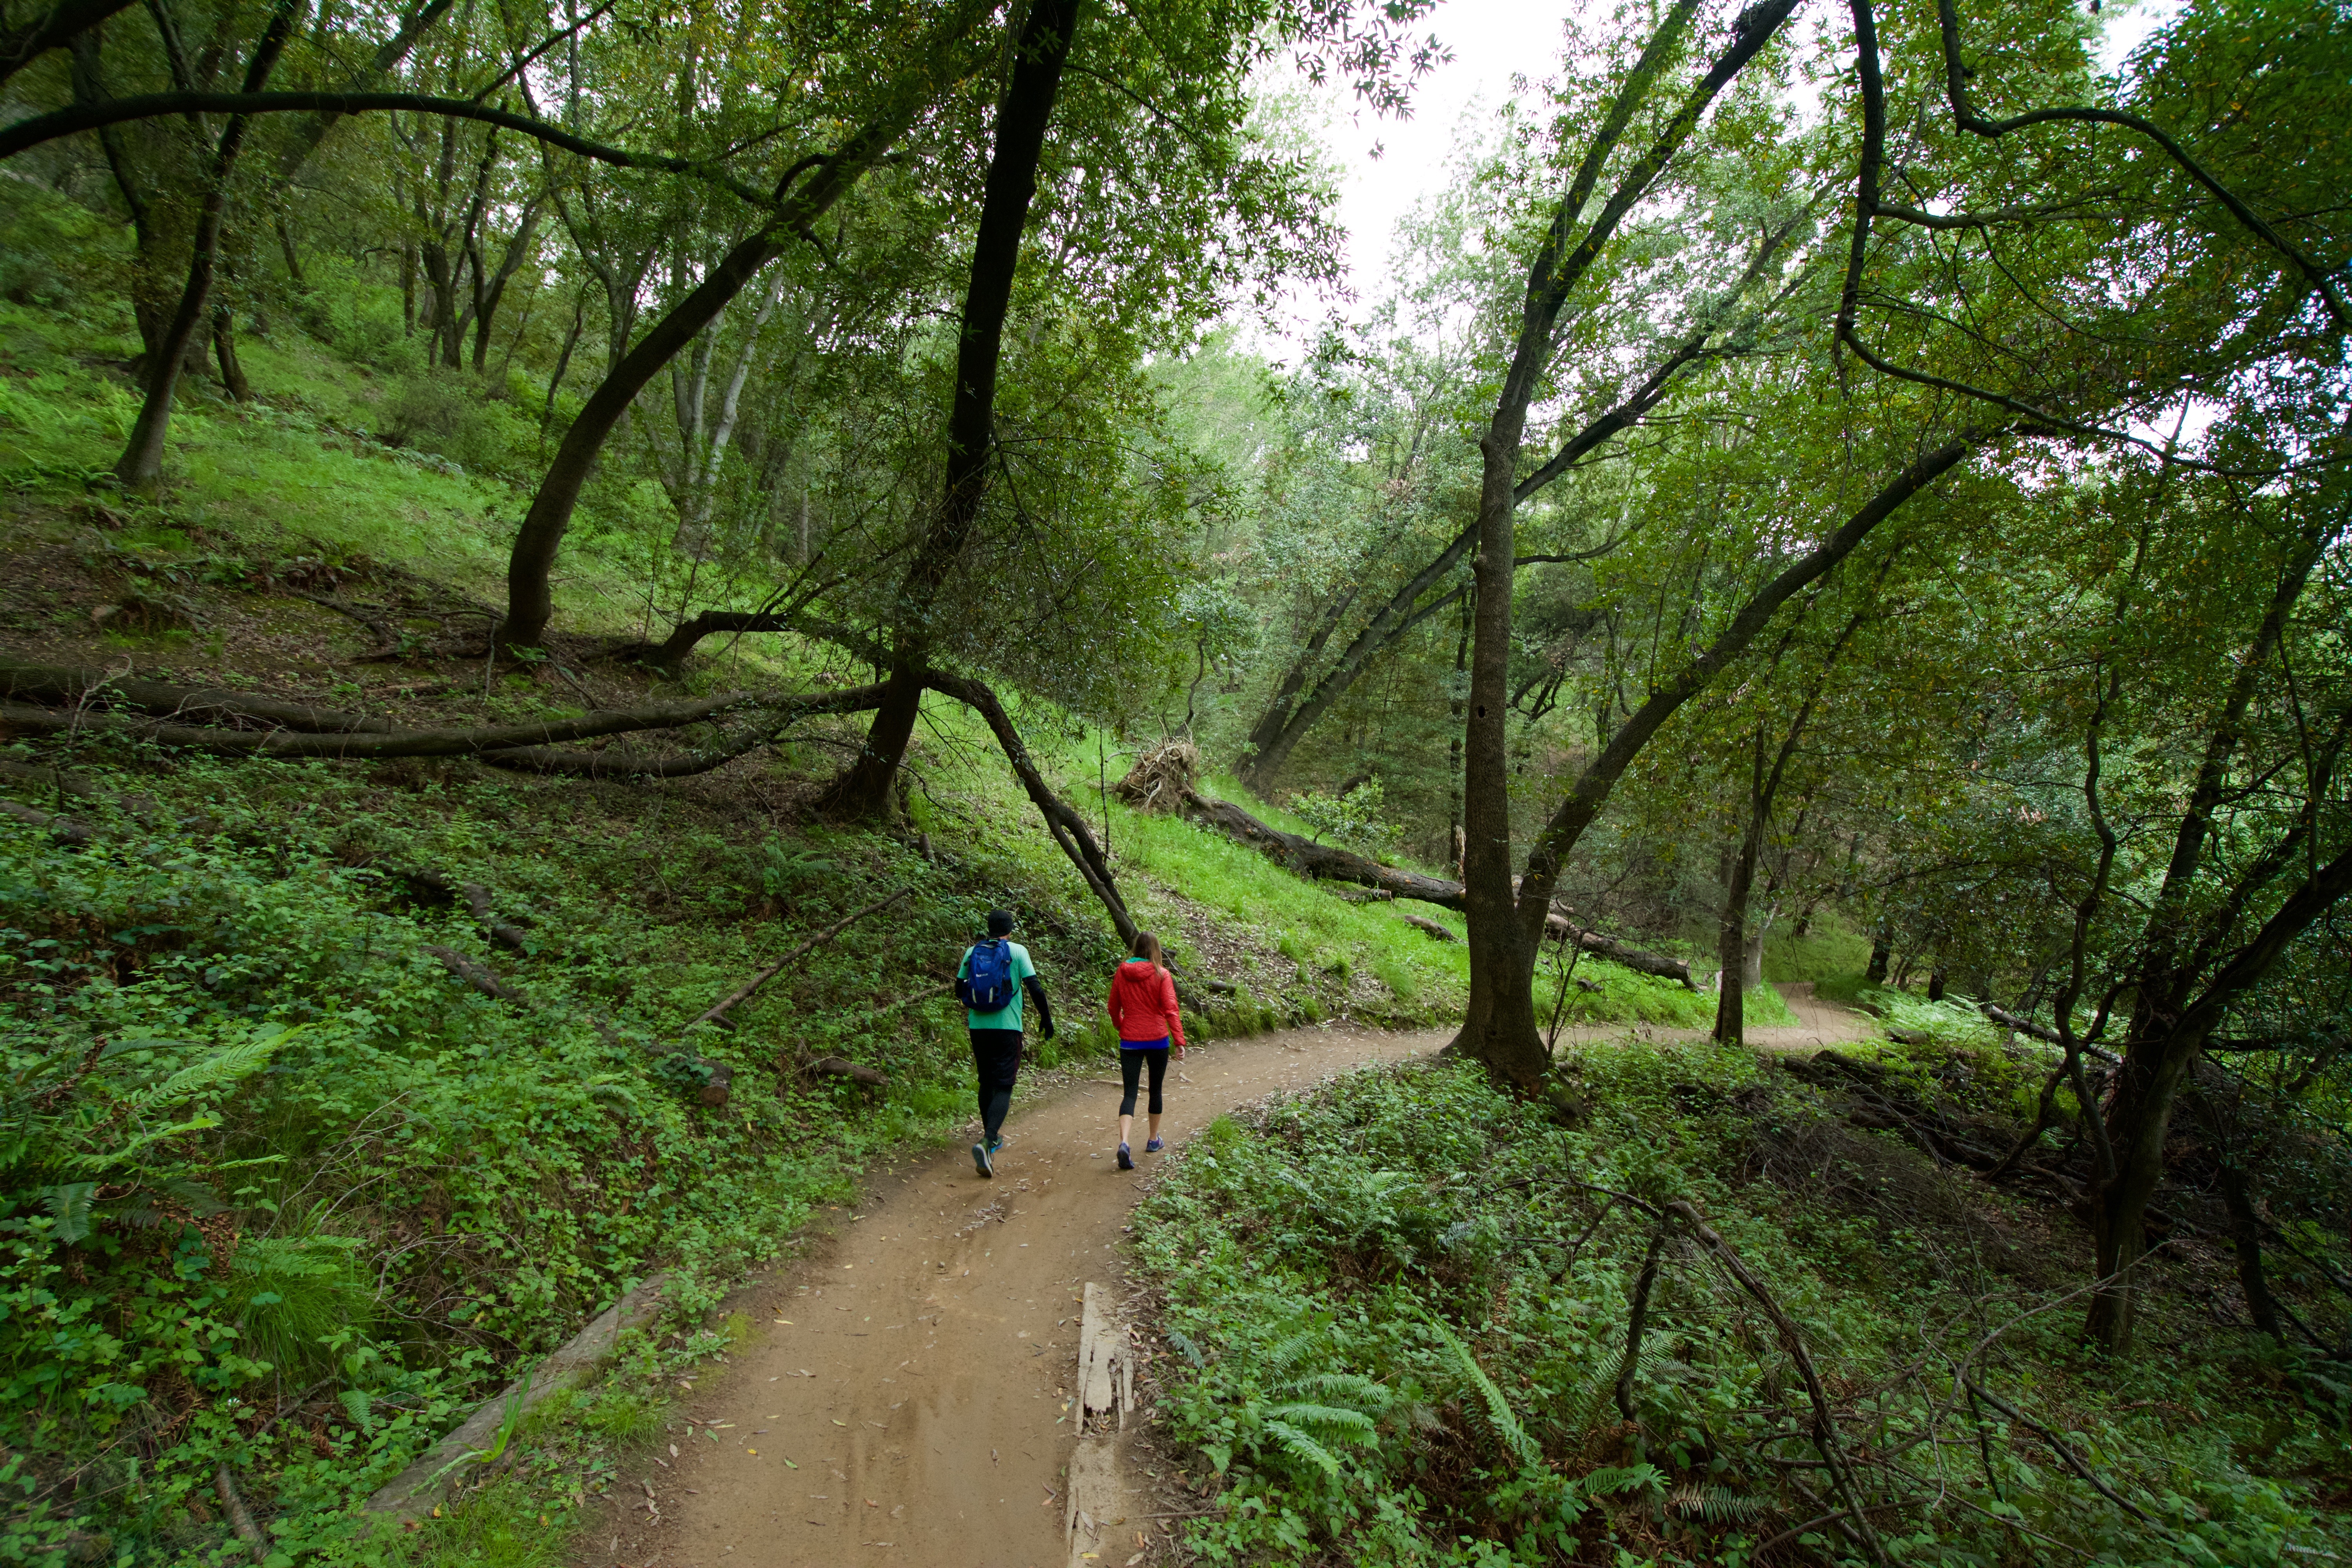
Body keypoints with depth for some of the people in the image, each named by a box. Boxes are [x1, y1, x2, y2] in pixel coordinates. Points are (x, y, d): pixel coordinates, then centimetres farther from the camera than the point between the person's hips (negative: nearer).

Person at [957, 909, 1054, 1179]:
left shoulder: (972, 952, 5)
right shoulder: (1017, 951, -5)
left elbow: (959, 988, 11)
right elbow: (1035, 987, -9)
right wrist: (1046, 1018, 2)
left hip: (978, 1027, 4)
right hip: (1007, 1028, -4)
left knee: (986, 1082, 19)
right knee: (1003, 1086, -3)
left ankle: (991, 1138, 31)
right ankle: (987, 1141, -22)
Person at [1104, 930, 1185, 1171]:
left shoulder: (1121, 973, 0)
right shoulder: (1161, 974, -7)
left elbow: (1113, 1008, 9)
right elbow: (1170, 1009, -14)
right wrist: (1180, 1041, -14)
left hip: (1130, 1042, 1)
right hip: (1157, 1040, -1)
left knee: (1130, 1093, 0)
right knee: (1156, 1089, 17)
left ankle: (1124, 1142, -21)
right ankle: (1154, 1140, 30)